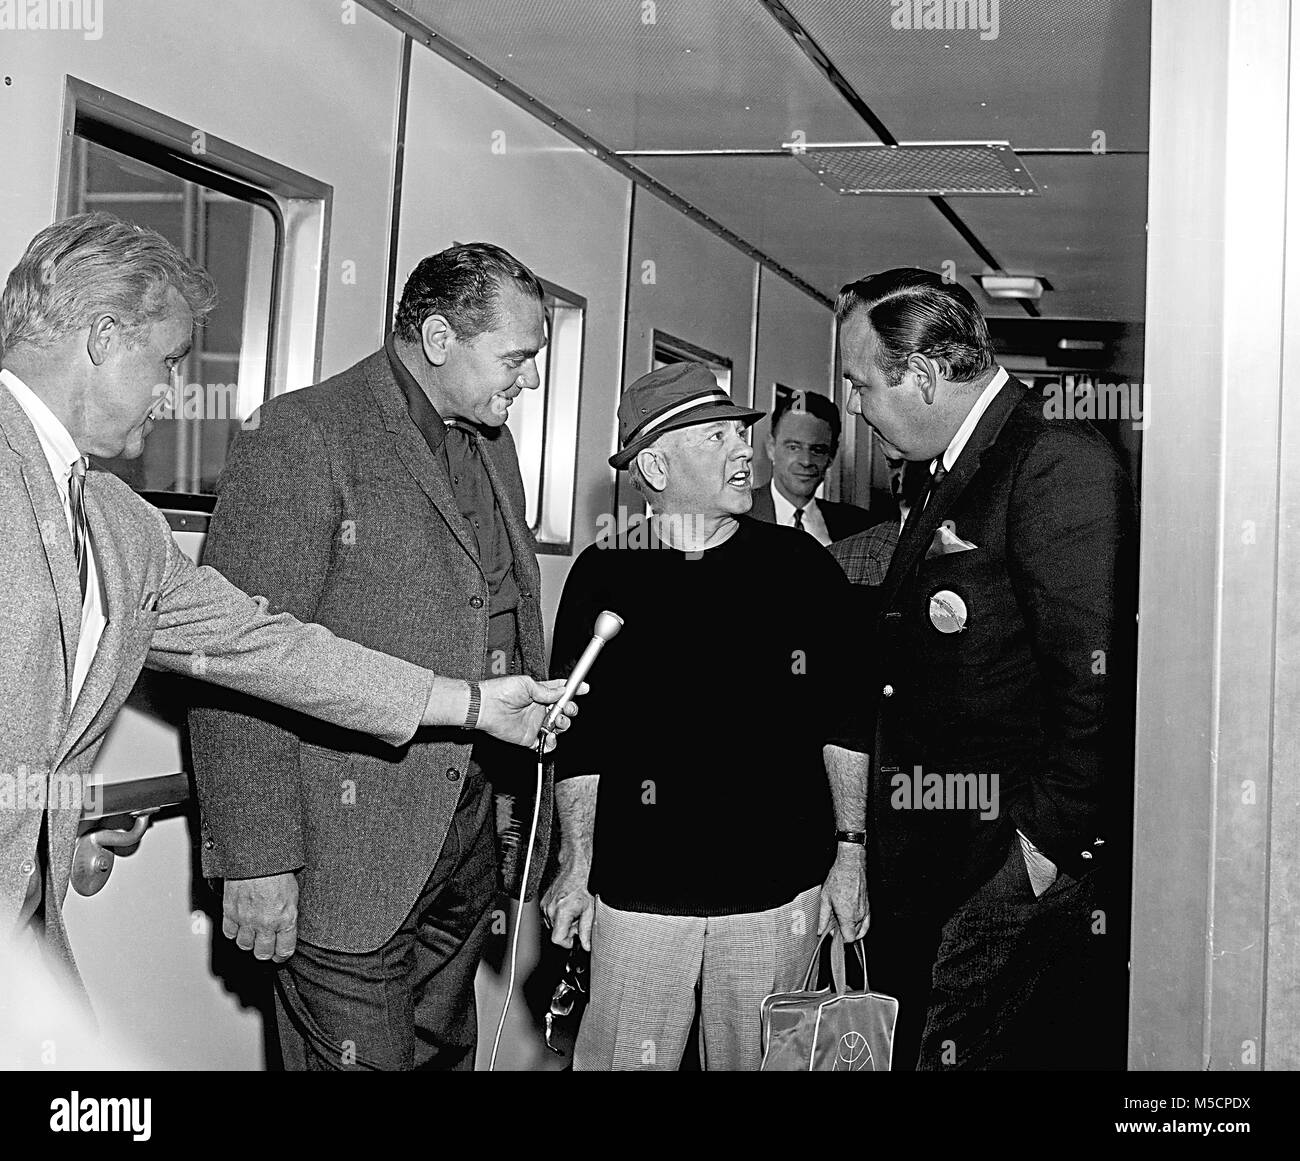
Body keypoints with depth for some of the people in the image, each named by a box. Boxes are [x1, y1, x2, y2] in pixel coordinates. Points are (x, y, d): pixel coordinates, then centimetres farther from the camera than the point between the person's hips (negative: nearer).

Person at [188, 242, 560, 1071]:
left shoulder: (494, 447, 14)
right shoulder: (306, 435, -11)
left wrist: (528, 805, 14)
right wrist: (257, 858, -18)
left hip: (475, 838, 7)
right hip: (350, 845, -7)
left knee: (445, 1051, 16)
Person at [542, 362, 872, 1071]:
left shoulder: (800, 566, 3)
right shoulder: (604, 575, 1)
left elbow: (844, 722, 5)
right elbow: (580, 736, 4)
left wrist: (850, 851, 2)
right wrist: (575, 866, 2)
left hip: (778, 884, 1)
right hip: (639, 888, 0)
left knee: (752, 1059, 12)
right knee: (622, 1058, 4)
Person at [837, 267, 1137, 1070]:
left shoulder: (1059, 463, -15)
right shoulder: (949, 478, 15)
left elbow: (1098, 678, -22)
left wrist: (1049, 843, -19)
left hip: (1015, 876, -9)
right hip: (924, 869, 9)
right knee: (901, 1046, 14)